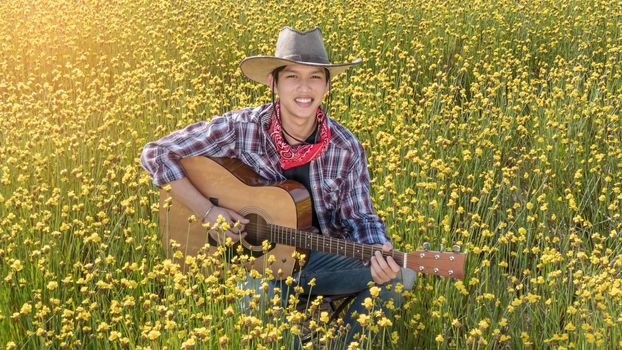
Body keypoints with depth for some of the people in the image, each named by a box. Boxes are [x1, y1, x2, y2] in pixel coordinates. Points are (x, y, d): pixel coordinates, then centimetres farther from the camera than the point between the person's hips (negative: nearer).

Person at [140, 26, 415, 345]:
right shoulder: (240, 129, -16)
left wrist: (379, 249, -24)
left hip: (318, 258, 3)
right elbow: (155, 154, -12)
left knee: (397, 276, -20)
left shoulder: (346, 149, -9)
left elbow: (359, 218, -1)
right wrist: (206, 212, -20)